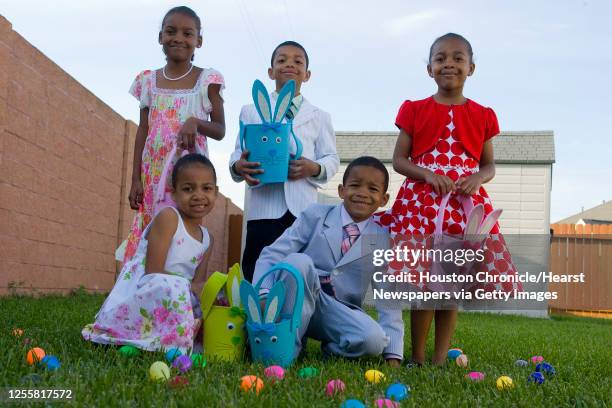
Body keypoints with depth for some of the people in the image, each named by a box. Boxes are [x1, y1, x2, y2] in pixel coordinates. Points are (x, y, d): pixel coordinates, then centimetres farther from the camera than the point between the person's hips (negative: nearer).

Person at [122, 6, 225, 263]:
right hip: (154, 173, 3)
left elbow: (220, 131, 3)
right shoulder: (149, 80, 9)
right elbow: (142, 131, 10)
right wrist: (136, 179, 3)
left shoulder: (207, 80, 1)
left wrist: (195, 122, -18)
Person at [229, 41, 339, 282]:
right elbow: (238, 153, 9)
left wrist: (315, 168, -13)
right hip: (264, 207, 0)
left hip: (304, 208, 1)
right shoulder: (251, 112, 17)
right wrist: (238, 166, -14)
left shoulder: (320, 117, 17)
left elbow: (332, 158, 9)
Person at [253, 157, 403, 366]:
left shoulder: (382, 240, 2)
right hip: (298, 301, -1)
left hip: (340, 312, 1)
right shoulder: (315, 215, -4)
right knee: (298, 260, -32)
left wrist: (393, 355, -10)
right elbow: (272, 255, -9)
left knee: (374, 339, -31)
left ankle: (331, 349, 2)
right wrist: (264, 296, -28)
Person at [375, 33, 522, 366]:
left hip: (466, 205, 2)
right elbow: (398, 160, 4)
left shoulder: (482, 116, 9)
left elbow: (489, 165, 13)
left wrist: (477, 179, -10)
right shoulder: (414, 110, 5)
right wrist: (428, 174, -14)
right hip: (421, 204, -1)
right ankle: (417, 357, 7)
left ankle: (440, 358, 13)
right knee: (422, 280, -6)